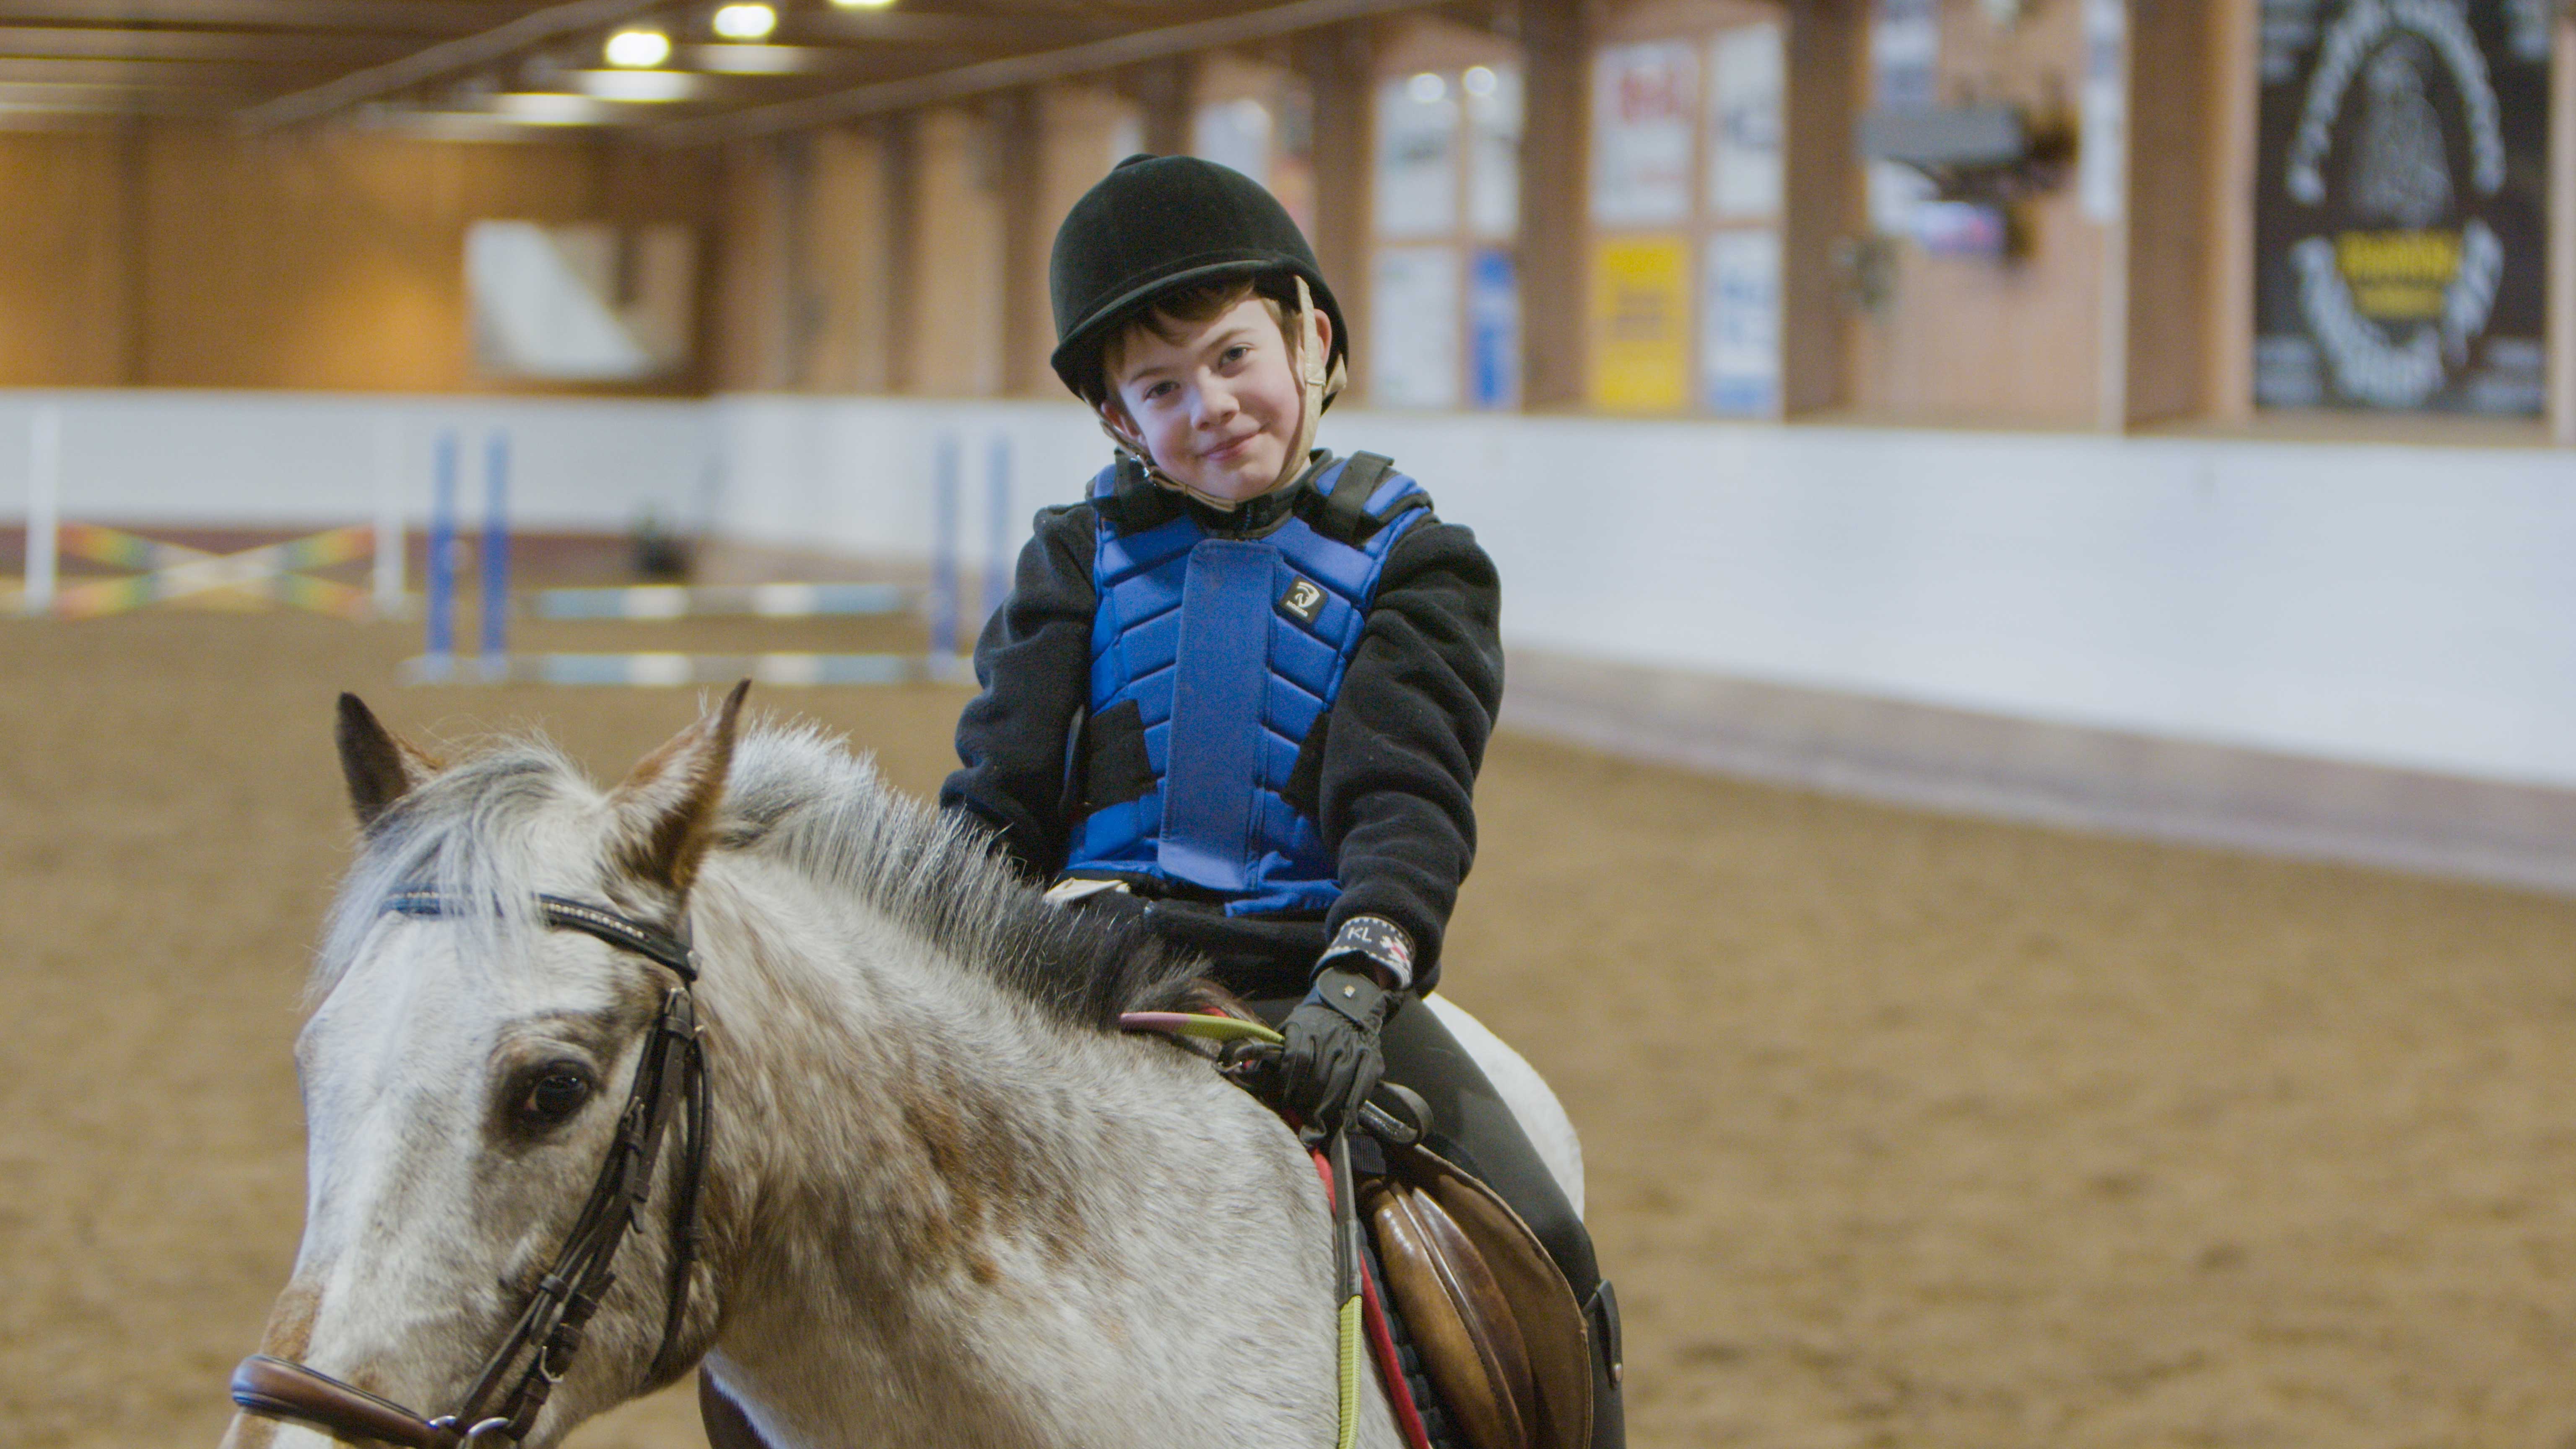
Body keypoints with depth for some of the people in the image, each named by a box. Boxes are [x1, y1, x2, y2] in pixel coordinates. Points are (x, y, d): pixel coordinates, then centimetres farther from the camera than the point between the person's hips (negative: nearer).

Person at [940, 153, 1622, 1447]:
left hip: (1312, 982, -1)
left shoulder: (1406, 565, 6)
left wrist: (1357, 980, -25)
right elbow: (999, 798, 11)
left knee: (1540, 1259, -18)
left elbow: (1408, 804, -7)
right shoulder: (1081, 560, 12)